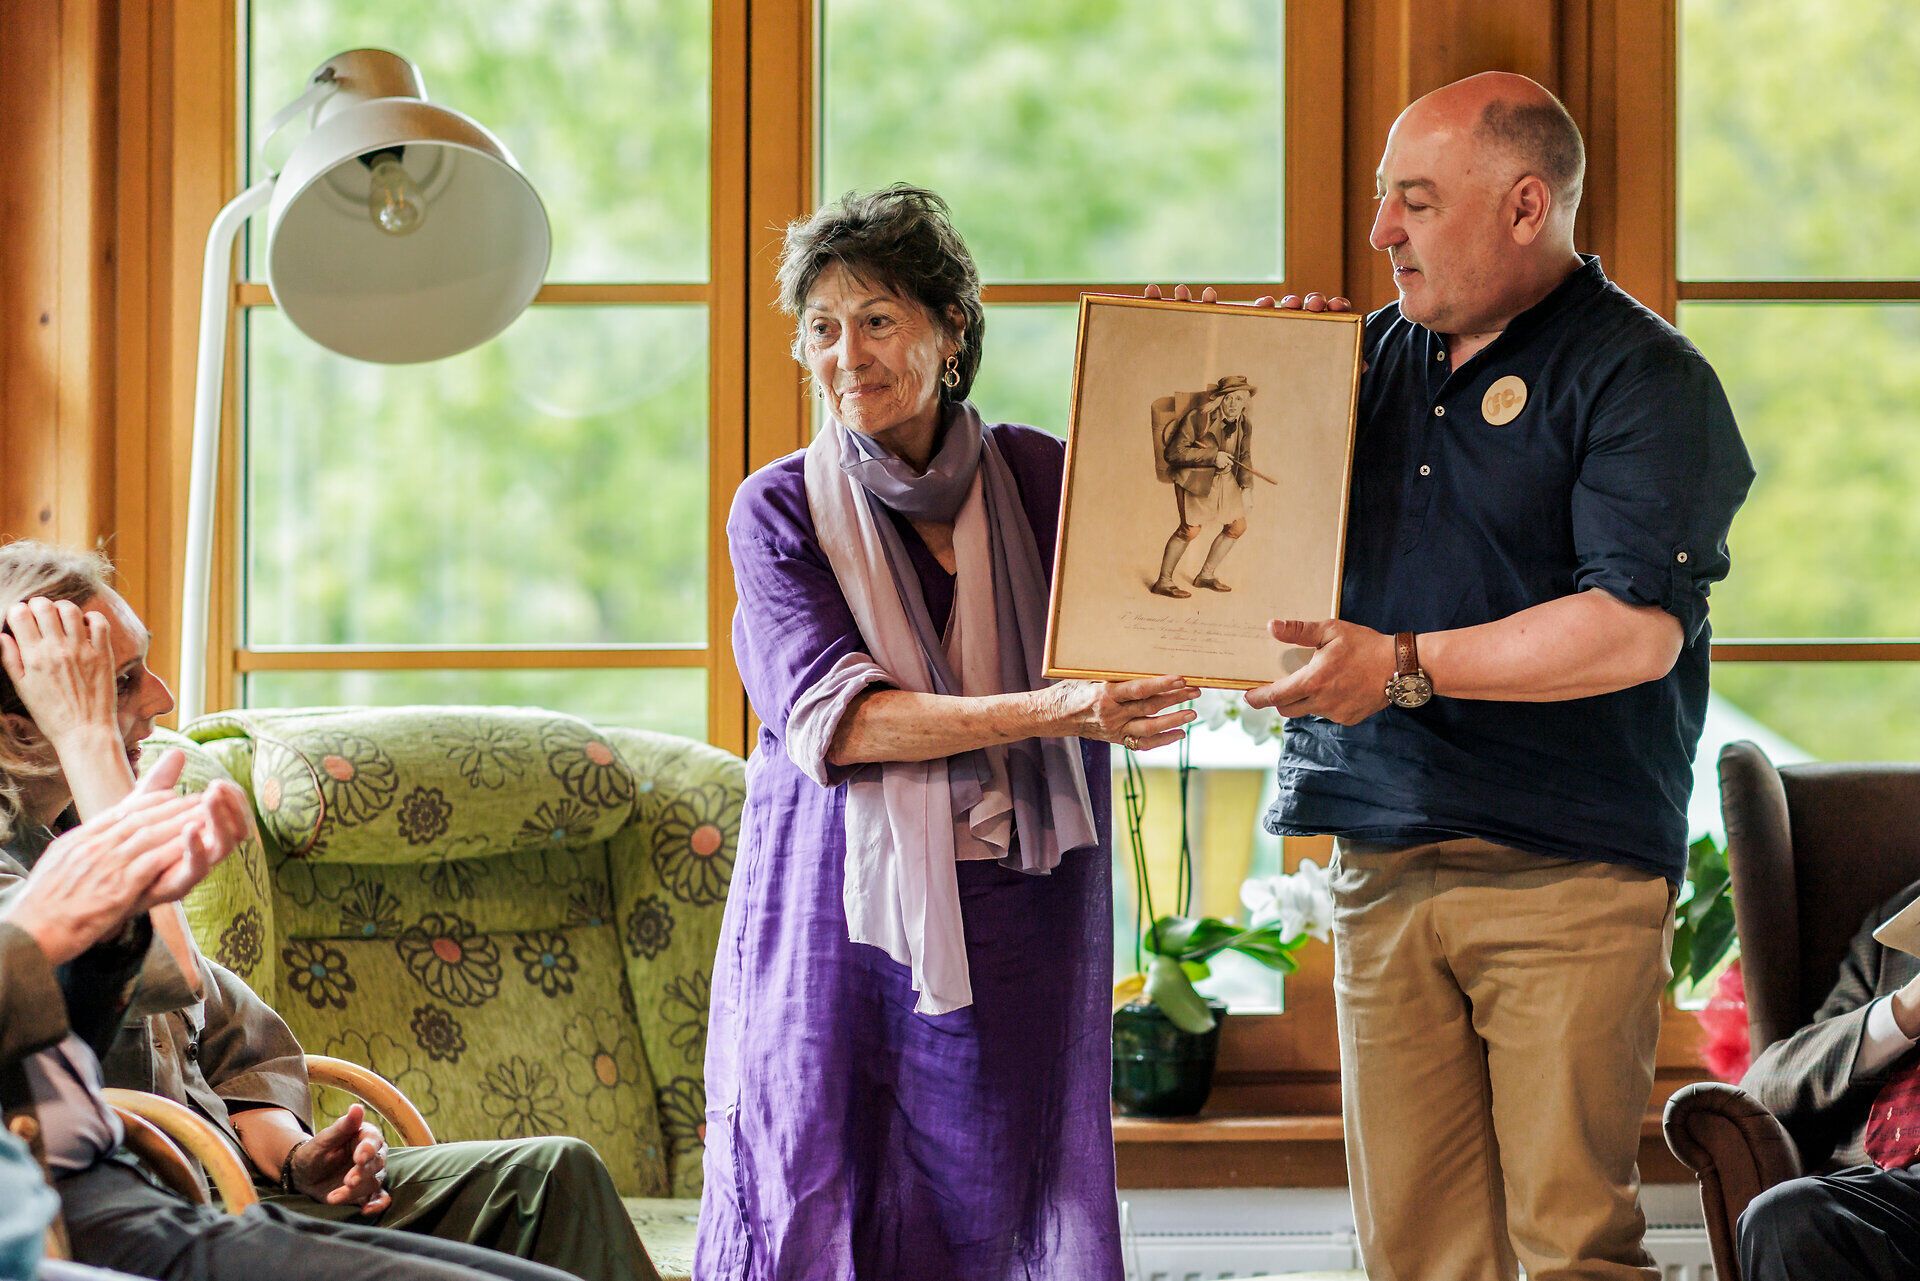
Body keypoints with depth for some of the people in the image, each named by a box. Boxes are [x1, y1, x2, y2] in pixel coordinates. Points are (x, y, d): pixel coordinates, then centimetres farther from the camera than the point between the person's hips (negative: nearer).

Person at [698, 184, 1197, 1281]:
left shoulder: (1039, 480, 6)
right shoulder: (782, 509, 2)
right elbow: (831, 717, -11)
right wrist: (1044, 711, -22)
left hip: (1015, 916, 1)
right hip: (838, 911, -1)